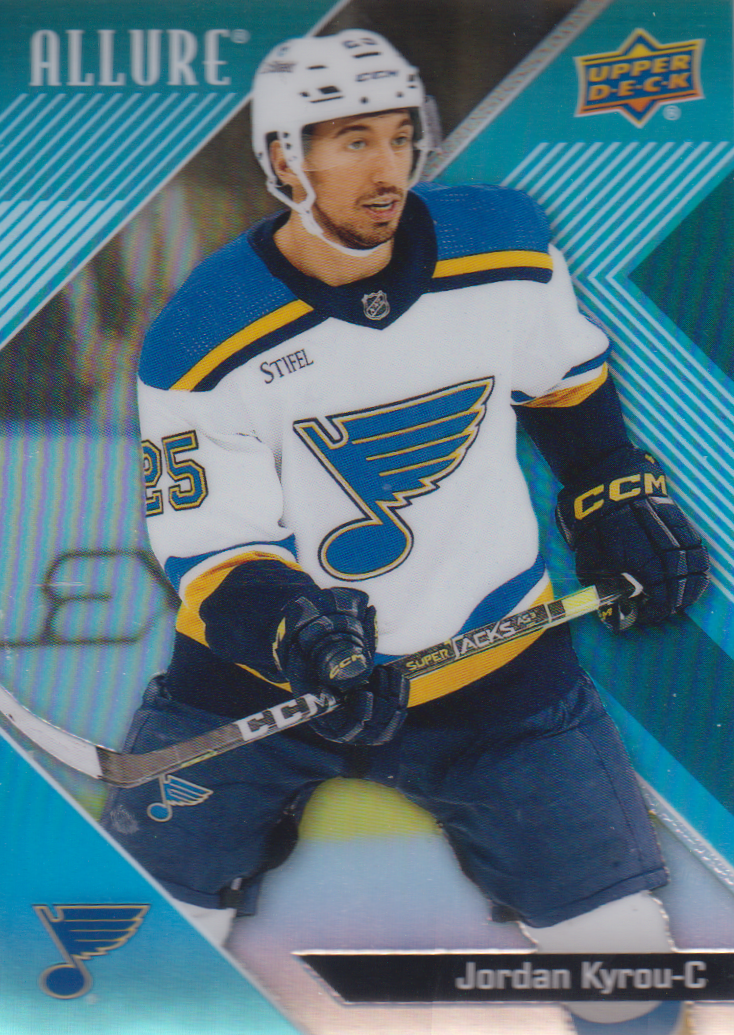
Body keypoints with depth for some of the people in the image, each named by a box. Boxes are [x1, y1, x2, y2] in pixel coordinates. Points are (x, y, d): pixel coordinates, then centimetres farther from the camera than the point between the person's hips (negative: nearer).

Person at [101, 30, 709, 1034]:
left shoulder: (506, 248, -7)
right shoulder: (203, 342, -16)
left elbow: (568, 379, 14)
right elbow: (213, 557, -14)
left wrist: (619, 501, 10)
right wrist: (298, 636, -32)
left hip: (493, 668, 2)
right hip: (260, 680, -1)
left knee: (623, 949, -1)